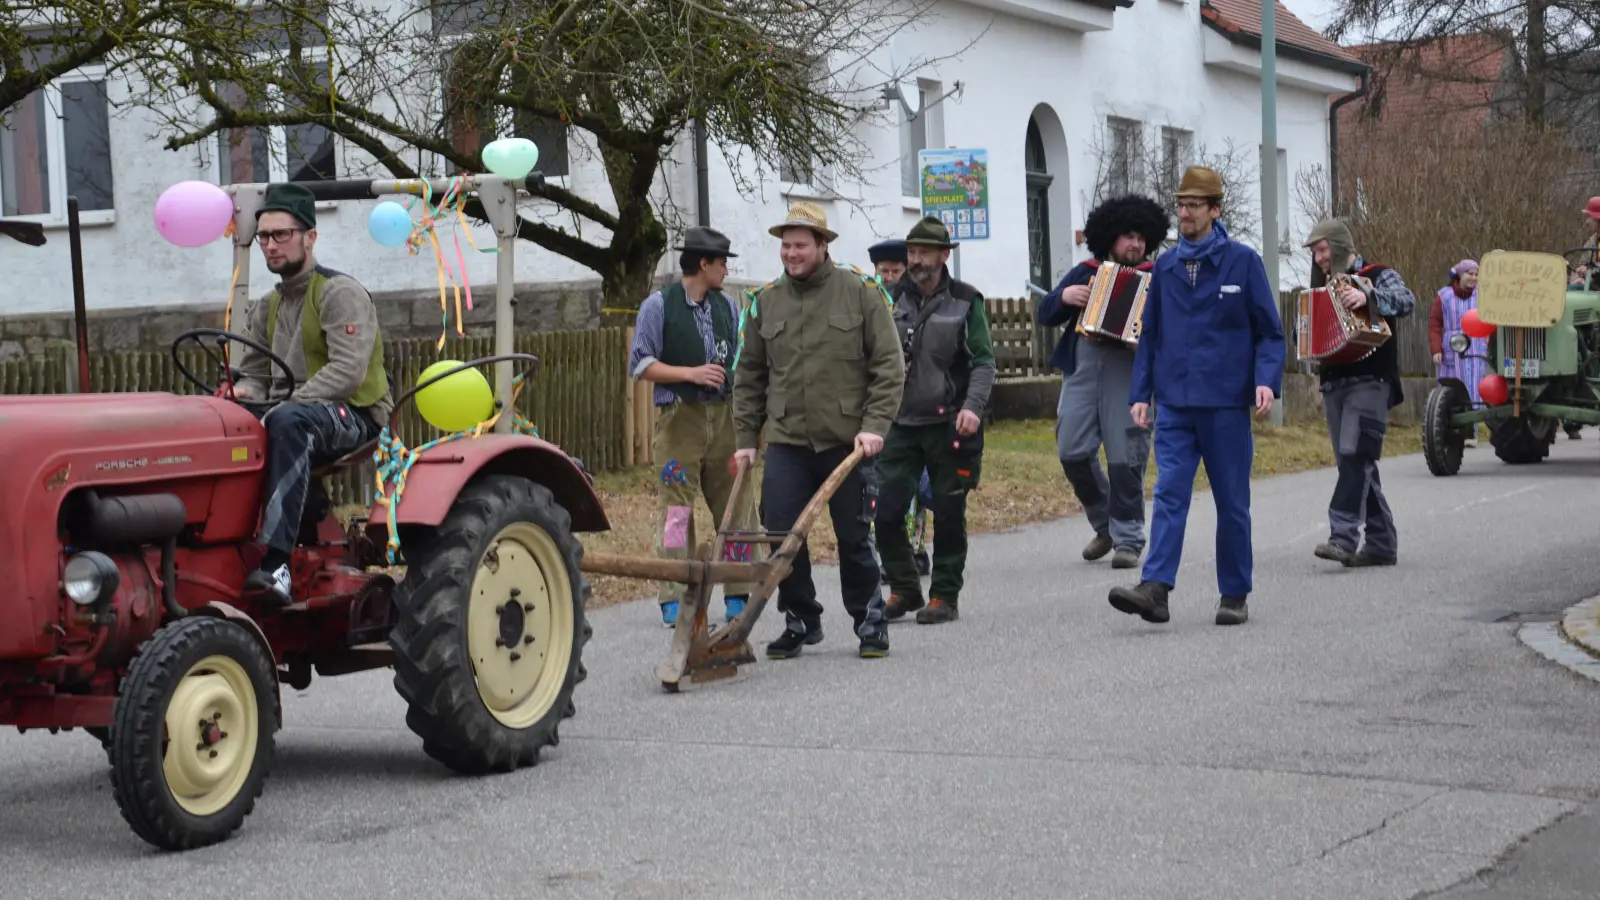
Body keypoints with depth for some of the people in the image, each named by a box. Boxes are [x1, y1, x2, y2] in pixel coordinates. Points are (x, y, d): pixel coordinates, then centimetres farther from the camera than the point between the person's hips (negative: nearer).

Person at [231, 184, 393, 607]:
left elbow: (347, 371, -17)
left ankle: (276, 563, -48)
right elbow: (255, 374, 18)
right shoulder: (265, 310, 18)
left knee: (289, 422, -39)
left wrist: (281, 405, -24)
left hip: (356, 417, -7)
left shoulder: (341, 293, -5)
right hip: (297, 416, 7)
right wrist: (244, 392, -8)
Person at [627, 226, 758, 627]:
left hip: (724, 414, 5)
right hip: (680, 416, -5)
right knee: (677, 506, -5)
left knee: (736, 504, 4)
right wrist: (692, 373, -13)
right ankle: (674, 601, -1)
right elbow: (640, 364, -4)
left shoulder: (726, 307, 14)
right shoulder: (659, 305, -2)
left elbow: (741, 361, 20)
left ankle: (738, 595, 12)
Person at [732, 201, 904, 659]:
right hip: (786, 442, 3)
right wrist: (746, 437, 8)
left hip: (848, 442, -3)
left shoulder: (861, 291, -1)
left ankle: (870, 622, 19)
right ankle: (800, 621, 13)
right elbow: (749, 376, 14)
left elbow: (888, 365, -2)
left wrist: (874, 425, -11)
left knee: (854, 537, 4)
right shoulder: (766, 301, 8)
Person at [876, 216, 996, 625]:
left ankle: (945, 596, 13)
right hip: (900, 423, 2)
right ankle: (904, 589, 12)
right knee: (885, 511, -4)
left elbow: (984, 362, -3)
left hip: (948, 425, -2)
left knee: (948, 514, 3)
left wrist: (973, 407, -19)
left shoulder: (965, 301, 0)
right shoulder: (892, 299, 7)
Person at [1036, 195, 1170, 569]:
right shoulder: (1085, 273, 16)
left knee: (1125, 458, -6)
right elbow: (1045, 315, 16)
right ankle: (1104, 525, 17)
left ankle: (1128, 538, 4)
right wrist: (1063, 297, -4)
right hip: (1082, 371, 3)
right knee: (1073, 452, -1)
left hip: (1129, 374, -3)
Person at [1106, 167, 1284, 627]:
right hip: (1174, 404, 2)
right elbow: (1149, 335, 14)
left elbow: (1270, 331, 0)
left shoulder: (1243, 261, -1)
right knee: (1169, 494, -8)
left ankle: (1234, 596, 15)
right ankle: (1155, 588, -17)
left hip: (1226, 403, -2)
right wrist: (1140, 393, 7)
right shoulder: (1165, 267, 9)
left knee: (1232, 501, 6)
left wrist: (1267, 380, -15)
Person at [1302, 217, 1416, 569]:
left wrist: (1367, 296, -34)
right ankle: (1381, 543, 9)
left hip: (1370, 382, -7)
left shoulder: (1379, 276, 1)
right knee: (1357, 464, 5)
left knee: (1355, 455, -19)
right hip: (1334, 384, 7)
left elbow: (1406, 300, -19)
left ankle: (1344, 536, -27)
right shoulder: (1326, 287, 21)